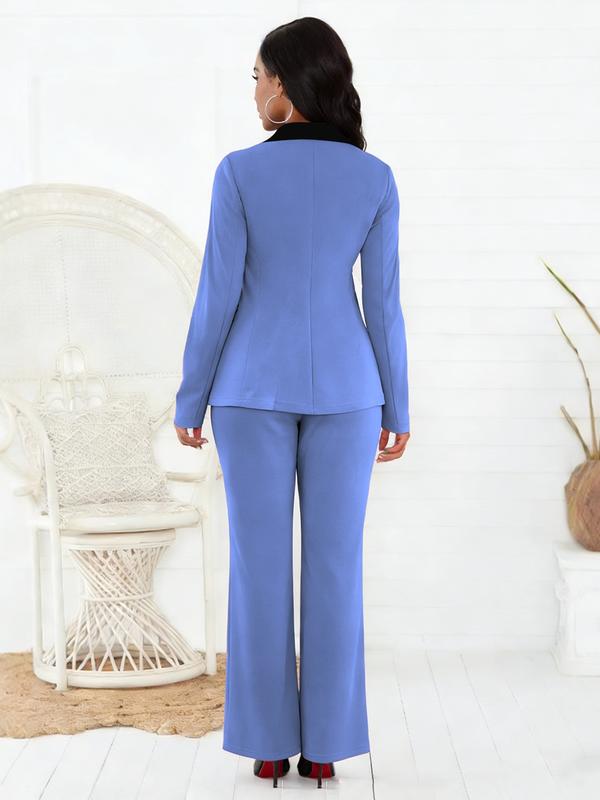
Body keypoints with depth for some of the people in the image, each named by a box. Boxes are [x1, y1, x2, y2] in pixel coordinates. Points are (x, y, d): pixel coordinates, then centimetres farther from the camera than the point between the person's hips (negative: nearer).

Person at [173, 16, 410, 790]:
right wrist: (396, 408, 7)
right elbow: (383, 303, -2)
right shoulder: (375, 178, -2)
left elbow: (218, 295, -8)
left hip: (255, 387, -1)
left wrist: (190, 400, 2)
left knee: (260, 564, 5)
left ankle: (269, 742, 8)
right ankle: (324, 745, 7)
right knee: (335, 565, 5)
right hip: (340, 388, 2)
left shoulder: (240, 172, -8)